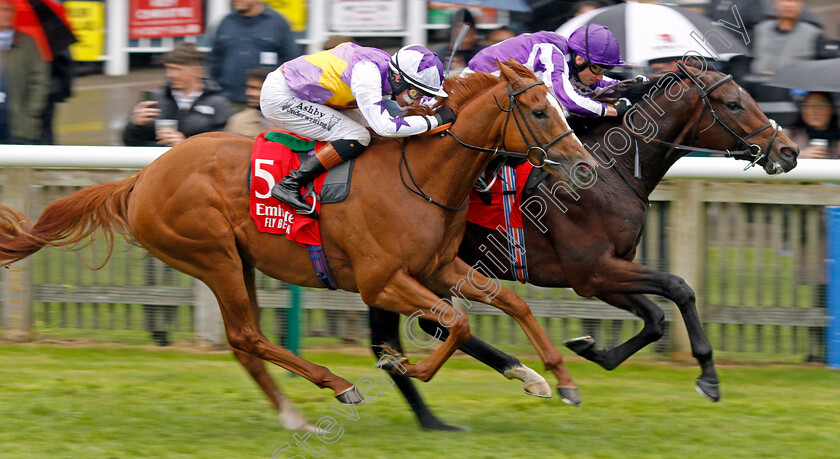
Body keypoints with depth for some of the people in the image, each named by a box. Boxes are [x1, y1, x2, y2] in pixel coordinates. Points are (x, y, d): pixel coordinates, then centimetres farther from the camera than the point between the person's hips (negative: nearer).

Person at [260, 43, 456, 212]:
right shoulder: (366, 74, -27)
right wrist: (434, 120, -28)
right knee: (357, 137, -16)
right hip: (280, 98, -10)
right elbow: (384, 126, -36)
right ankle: (289, 185, -16)